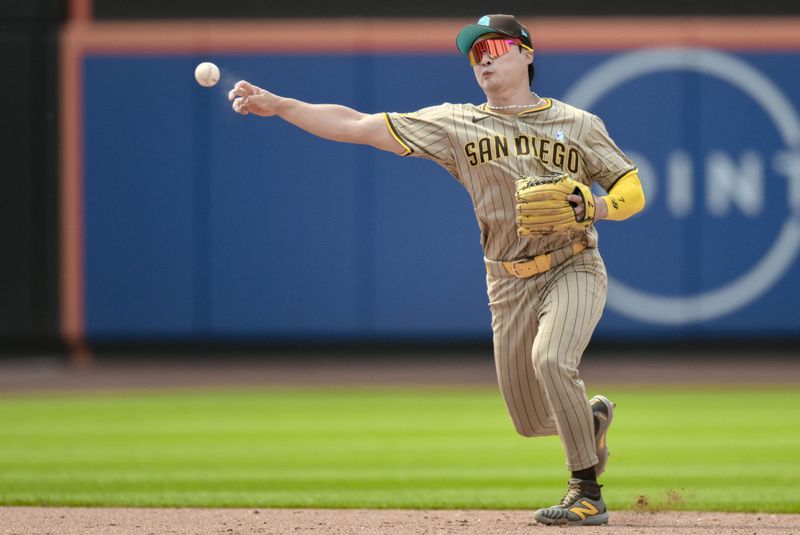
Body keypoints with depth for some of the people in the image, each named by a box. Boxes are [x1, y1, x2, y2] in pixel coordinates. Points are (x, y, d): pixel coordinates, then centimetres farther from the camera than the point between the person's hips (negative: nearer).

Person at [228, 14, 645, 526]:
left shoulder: (579, 125, 0)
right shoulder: (458, 124, 2)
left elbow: (632, 193, 2)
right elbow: (360, 126, -4)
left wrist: (594, 206, -20)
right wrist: (280, 106, -13)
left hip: (573, 270, -3)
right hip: (509, 285, 3)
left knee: (550, 359, -31)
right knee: (532, 421, 5)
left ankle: (588, 494, -19)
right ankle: (592, 416, 41)